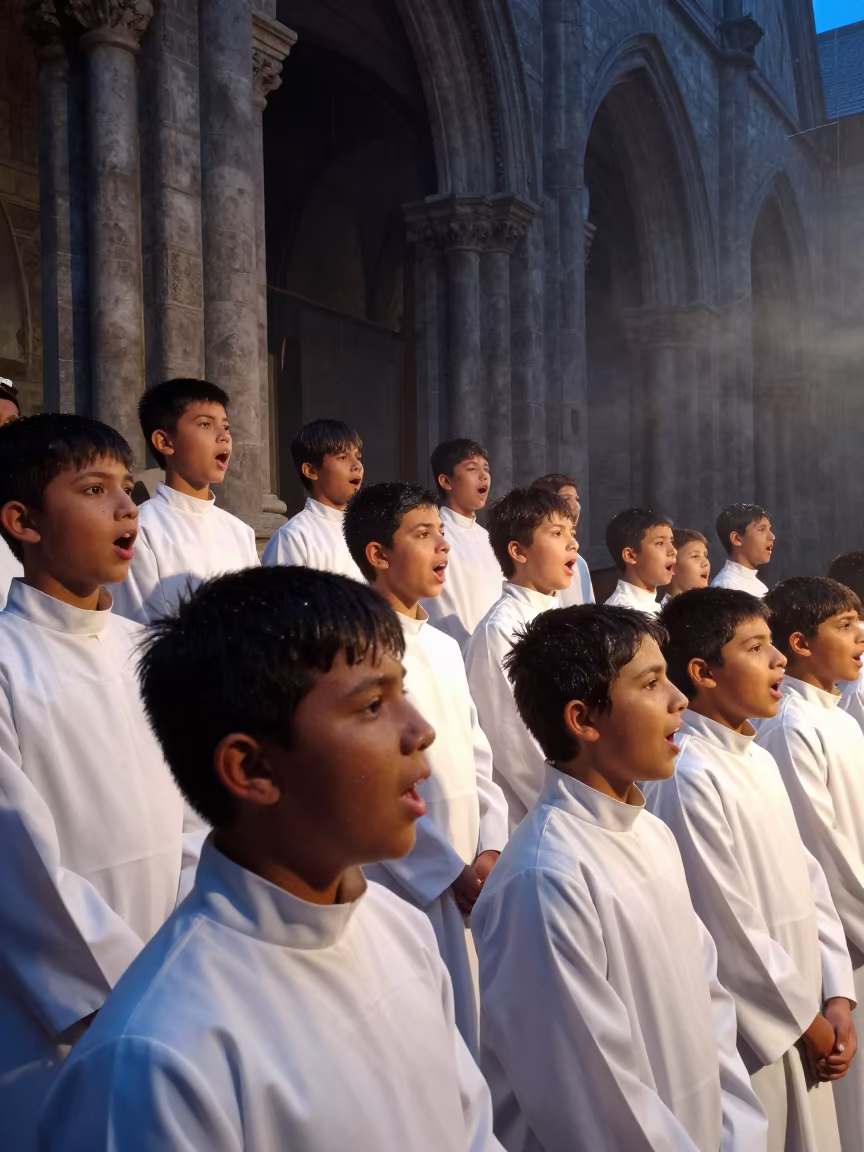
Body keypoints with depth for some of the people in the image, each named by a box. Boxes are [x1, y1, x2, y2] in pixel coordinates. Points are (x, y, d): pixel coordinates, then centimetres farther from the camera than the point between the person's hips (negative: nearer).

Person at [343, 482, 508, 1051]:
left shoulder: (444, 647, 13)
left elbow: (477, 759, 13)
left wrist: (490, 850, -1)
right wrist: (449, 872, -13)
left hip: (471, 881, 7)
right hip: (406, 887, -7)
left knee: (471, 1023, 13)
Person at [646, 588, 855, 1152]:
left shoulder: (760, 760, 6)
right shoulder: (689, 777, -22)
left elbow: (807, 881, 9)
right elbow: (728, 926, -20)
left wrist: (835, 998, 1)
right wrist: (805, 1020, -9)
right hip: (748, 1036, -8)